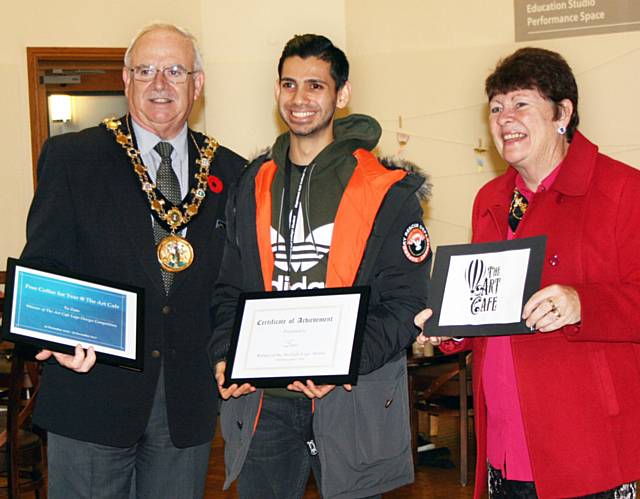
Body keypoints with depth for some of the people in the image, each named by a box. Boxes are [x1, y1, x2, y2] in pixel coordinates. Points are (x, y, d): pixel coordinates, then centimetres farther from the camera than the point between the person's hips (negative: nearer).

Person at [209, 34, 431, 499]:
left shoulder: (388, 194, -4)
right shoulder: (253, 186, 10)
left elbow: (405, 306, -7)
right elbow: (230, 289, 13)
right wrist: (225, 355, -4)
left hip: (352, 404, -3)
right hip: (261, 400, 4)